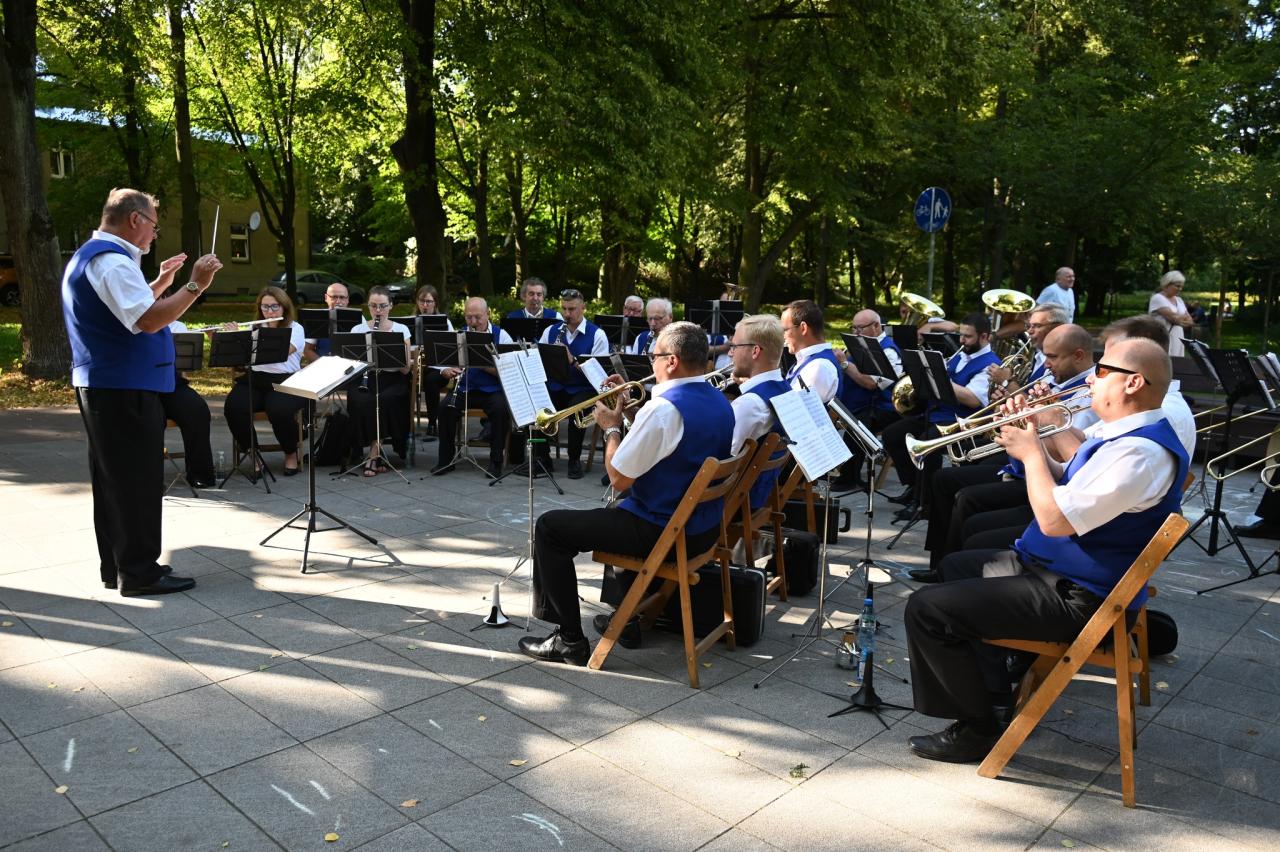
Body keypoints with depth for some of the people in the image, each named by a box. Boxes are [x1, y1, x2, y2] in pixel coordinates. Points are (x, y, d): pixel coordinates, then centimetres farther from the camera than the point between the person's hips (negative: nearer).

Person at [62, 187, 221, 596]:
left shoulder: (94, 256, 18)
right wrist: (195, 285, -23)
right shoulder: (111, 260, -17)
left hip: (104, 386, 11)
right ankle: (139, 573, 3)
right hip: (124, 389, -11)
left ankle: (116, 565, 24)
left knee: (114, 480, 15)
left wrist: (162, 282, 22)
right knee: (138, 482, -4)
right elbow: (149, 320, -27)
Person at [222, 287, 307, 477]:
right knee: (233, 407, -27)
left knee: (279, 411, -34)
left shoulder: (295, 328, 1)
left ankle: (291, 454, -4)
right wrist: (216, 338, -6)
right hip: (255, 379, 4)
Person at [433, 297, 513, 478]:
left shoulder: (501, 336, 0)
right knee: (446, 407, -24)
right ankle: (445, 460, -8)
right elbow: (443, 365, 6)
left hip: (493, 390, -3)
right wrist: (448, 371, -18)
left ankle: (496, 461, -15)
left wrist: (482, 363, -24)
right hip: (465, 390, 3)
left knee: (501, 409, -32)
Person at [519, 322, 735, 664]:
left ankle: (570, 640, 4)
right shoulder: (719, 402, 5)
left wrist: (612, 427, -4)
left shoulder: (664, 408, -24)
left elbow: (618, 479, -19)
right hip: (706, 529, 9)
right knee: (622, 510, 38)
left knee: (550, 527, 1)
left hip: (663, 532, -9)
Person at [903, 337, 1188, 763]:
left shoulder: (1141, 451, -27)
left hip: (1074, 598, -11)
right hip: (1050, 566, 11)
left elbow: (1054, 519, -31)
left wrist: (1031, 452, -17)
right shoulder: (1120, 433, 7)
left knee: (926, 608, -18)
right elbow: (1064, 488, 16)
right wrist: (1031, 438, 2)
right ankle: (993, 685, 31)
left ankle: (976, 729, -1)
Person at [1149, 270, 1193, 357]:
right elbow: (1173, 317, -16)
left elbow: (1190, 321, 10)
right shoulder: (1157, 298, -6)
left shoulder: (1179, 300, 17)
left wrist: (1178, 319, -8)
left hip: (1178, 342, 7)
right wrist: (1184, 317, 1)